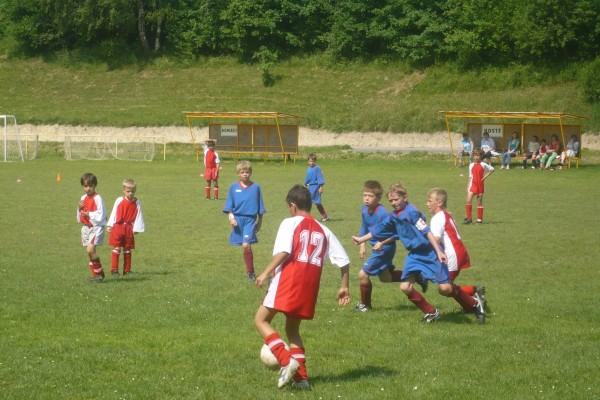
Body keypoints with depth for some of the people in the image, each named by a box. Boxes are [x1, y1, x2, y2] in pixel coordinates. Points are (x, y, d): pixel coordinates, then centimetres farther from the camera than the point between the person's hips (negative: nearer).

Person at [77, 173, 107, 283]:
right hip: (86, 227, 8)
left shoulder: (97, 198, -11)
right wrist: (79, 209, -1)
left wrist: (89, 214, -18)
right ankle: (95, 275, 17)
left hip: (96, 227, -8)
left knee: (90, 250, -20)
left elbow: (101, 215, -15)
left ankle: (100, 273, -7)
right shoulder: (83, 198, 12)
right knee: (89, 252, 9)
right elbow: (79, 217, 17)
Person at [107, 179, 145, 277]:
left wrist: (136, 228, -3)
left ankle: (127, 269, 17)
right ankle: (114, 269, -2)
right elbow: (114, 213, 3)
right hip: (118, 227, -1)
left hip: (129, 228, 2)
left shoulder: (137, 203, -2)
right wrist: (110, 225, 4)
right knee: (116, 248, -5)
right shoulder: (119, 201, -4)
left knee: (127, 250, 10)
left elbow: (138, 216, 0)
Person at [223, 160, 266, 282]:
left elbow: (260, 207, 7)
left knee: (246, 245, -16)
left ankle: (250, 272, -7)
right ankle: (250, 271, 26)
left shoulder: (255, 187, 0)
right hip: (238, 219, 3)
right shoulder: (234, 187, 4)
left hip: (250, 219, -3)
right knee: (246, 246, 11)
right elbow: (229, 205, 7)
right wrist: (231, 217, -5)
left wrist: (259, 222, 8)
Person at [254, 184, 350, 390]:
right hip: (309, 287, 6)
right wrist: (345, 286, 21)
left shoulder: (290, 223, 1)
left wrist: (266, 273, -12)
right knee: (292, 328, 21)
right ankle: (301, 377, 11)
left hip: (288, 281, -6)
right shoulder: (323, 230, 17)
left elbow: (283, 252, -15)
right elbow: (344, 261, 13)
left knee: (261, 320, 4)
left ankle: (286, 361, -15)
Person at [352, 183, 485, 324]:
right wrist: (361, 239, 30)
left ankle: (474, 303, 10)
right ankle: (431, 312, 12)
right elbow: (378, 230, 22)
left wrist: (439, 252, -23)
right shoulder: (393, 217, 7)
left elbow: (427, 232, -19)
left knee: (444, 288, -13)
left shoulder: (411, 212, -16)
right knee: (405, 287, -5)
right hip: (415, 255, 8)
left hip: (429, 253, -8)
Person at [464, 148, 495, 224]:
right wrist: (467, 187, 4)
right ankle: (469, 218, -6)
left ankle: (479, 219, 13)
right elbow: (470, 177, 8)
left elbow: (492, 169, 7)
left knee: (479, 202, 5)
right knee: (468, 201, -12)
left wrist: (486, 176, -3)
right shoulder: (471, 165, 4)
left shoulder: (483, 165, -3)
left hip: (480, 186, -1)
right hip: (472, 185, 1)